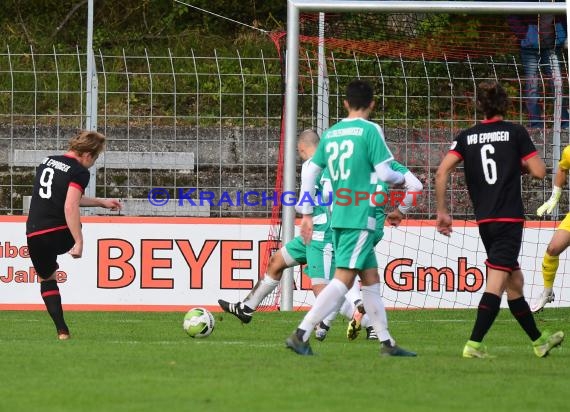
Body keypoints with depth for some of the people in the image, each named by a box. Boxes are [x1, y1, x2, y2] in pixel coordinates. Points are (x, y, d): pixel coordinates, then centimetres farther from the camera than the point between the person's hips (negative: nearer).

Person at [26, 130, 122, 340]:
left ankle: (62, 330, 9)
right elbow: (70, 207, -19)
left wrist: (100, 202, 33)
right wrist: (79, 242, -17)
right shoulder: (79, 172, -8)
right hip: (60, 233, -5)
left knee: (46, 279, 18)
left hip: (34, 234, 5)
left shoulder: (46, 162, 16)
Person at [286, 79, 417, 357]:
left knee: (371, 279, 13)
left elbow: (309, 171, 13)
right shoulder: (369, 130, -7)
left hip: (338, 217, 7)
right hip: (360, 217, -7)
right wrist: (400, 179, 12)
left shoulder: (330, 134, 12)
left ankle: (386, 343, 16)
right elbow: (383, 173, -11)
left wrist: (307, 213, 19)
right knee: (343, 279, -10)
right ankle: (301, 334, -18)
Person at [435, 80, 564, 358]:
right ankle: (474, 344, -22)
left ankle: (538, 340, 28)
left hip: (484, 220, 5)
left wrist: (442, 212, 2)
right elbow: (539, 171, -5)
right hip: (510, 218, -5)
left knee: (515, 281, 16)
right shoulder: (515, 133, -2)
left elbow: (442, 172, -3)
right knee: (496, 282, -10)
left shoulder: (467, 137, 7)